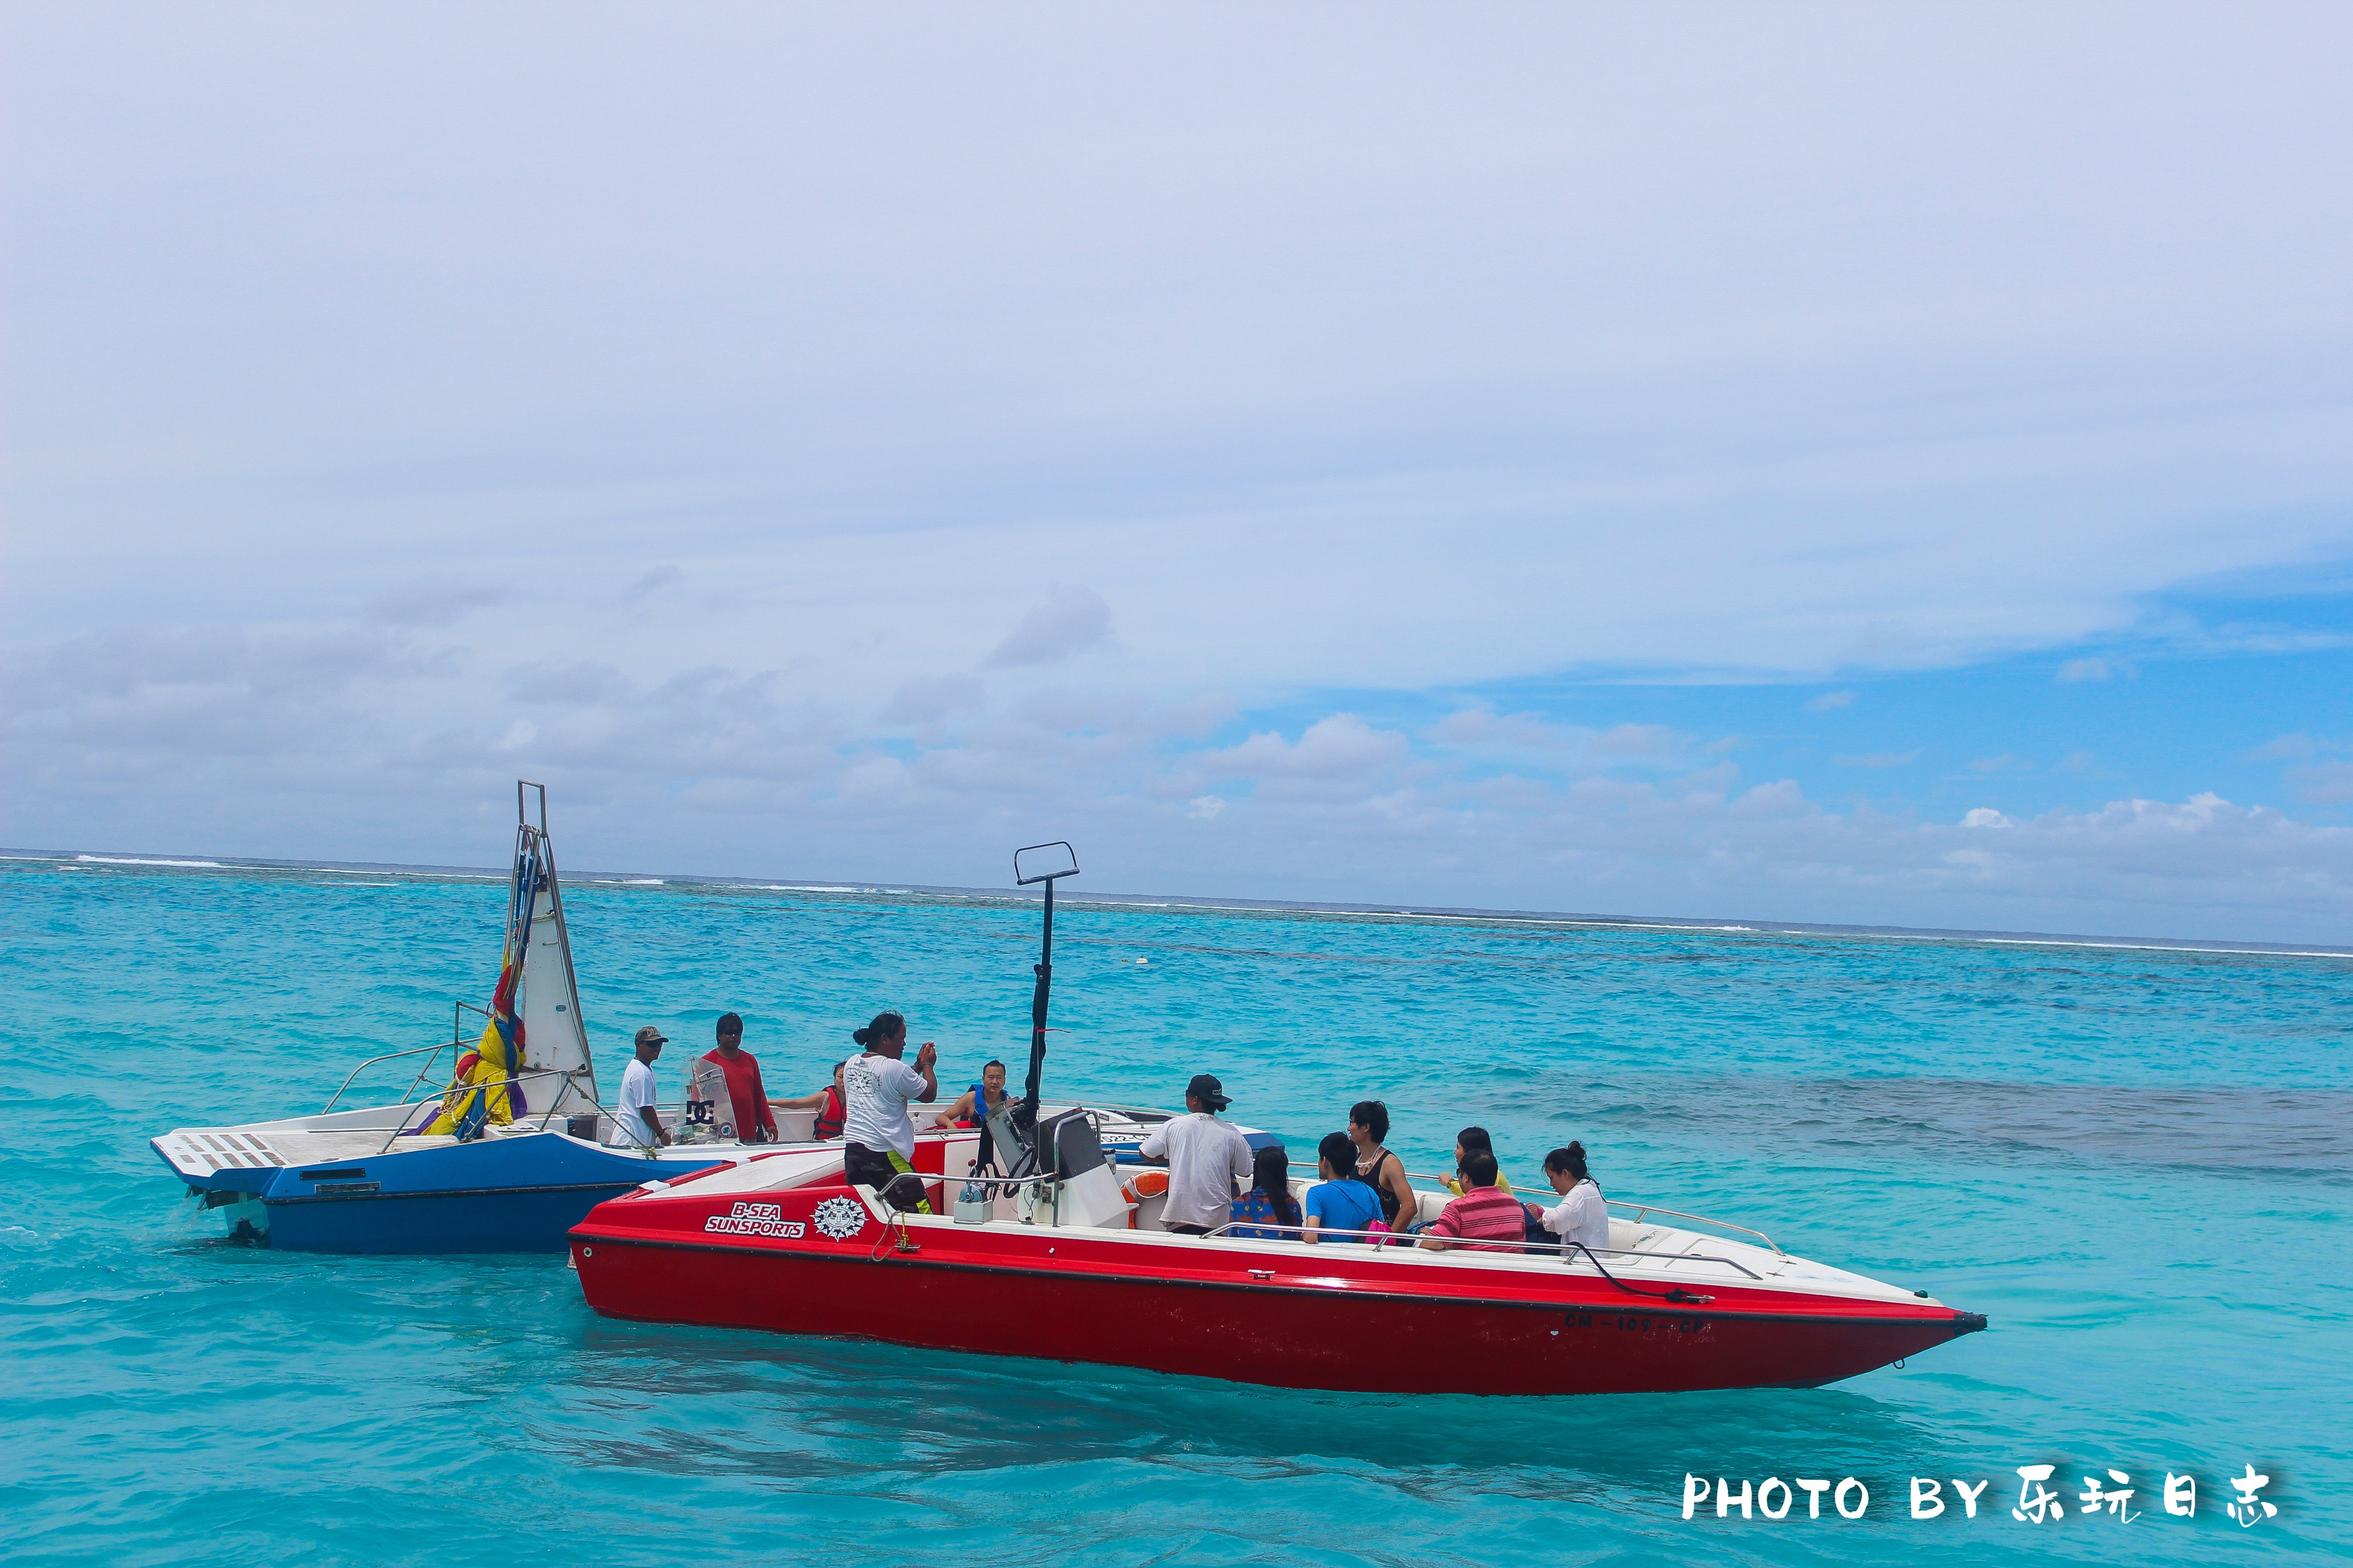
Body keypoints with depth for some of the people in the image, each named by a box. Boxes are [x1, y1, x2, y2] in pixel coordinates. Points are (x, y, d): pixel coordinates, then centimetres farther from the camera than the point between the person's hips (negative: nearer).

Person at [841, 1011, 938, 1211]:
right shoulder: (895, 1068, -12)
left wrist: (918, 1065, 24)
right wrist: (927, 1064, 14)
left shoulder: (851, 1065, 11)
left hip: (853, 1149, 7)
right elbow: (929, 1095, 0)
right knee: (921, 1213, -4)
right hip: (885, 1154, -7)